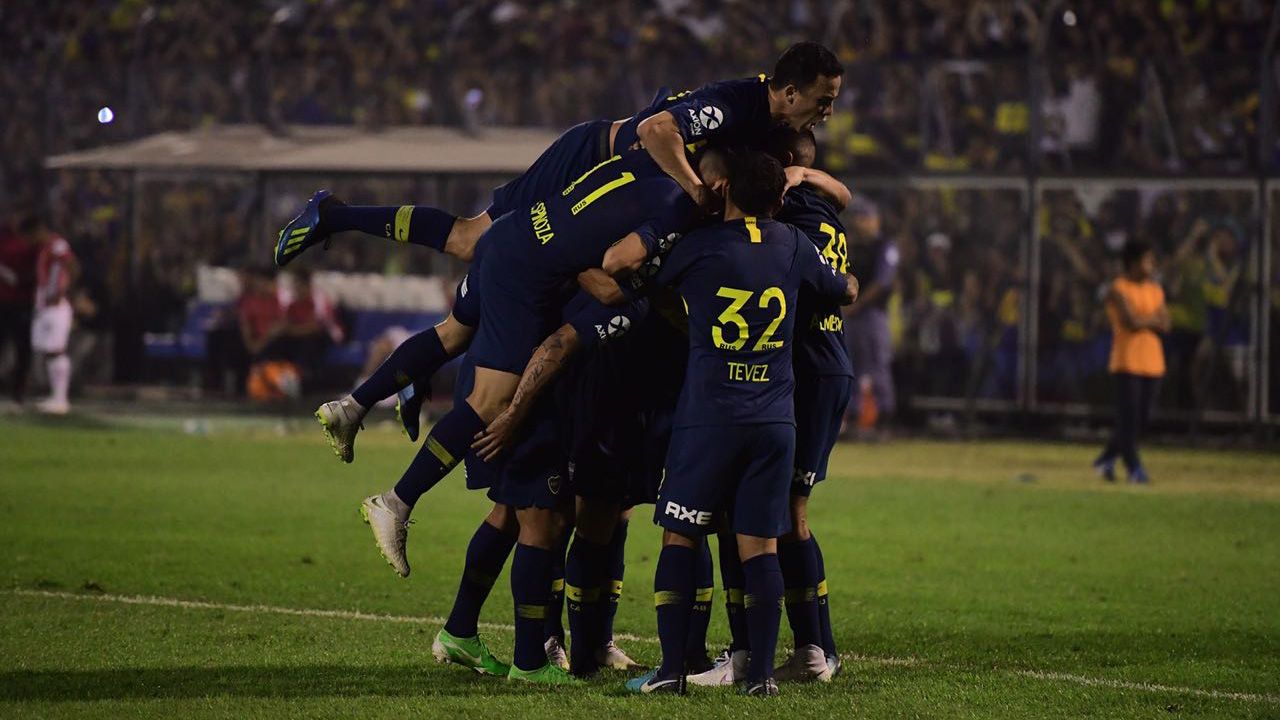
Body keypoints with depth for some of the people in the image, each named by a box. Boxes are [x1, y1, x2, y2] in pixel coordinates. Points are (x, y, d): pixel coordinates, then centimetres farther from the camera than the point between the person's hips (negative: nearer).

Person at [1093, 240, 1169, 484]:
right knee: (1128, 417, -9)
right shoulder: (1118, 290, -6)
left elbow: (1165, 326, 5)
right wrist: (1154, 319, -2)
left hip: (1152, 362, 7)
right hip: (1127, 361, -7)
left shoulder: (1155, 290, 15)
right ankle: (1134, 468, -5)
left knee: (1140, 420, 6)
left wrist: (1142, 320, -9)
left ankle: (1106, 460, 20)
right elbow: (1131, 322, -18)